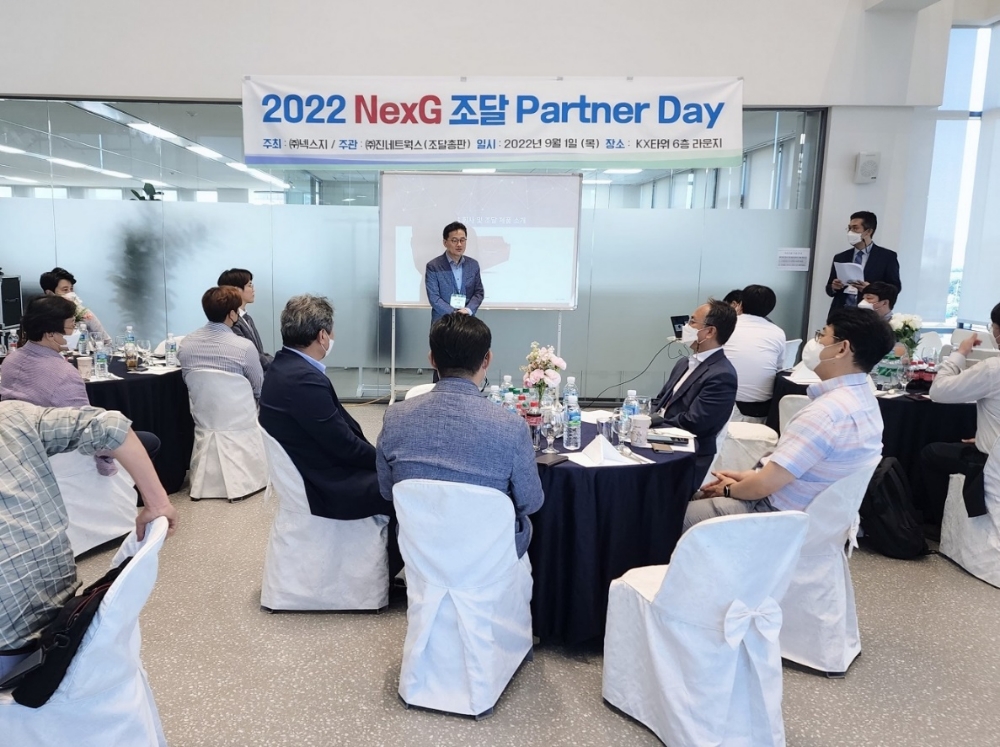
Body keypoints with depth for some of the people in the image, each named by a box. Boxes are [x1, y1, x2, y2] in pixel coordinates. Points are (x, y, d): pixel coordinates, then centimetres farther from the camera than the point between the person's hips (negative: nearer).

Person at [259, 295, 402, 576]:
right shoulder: (304, 379, -28)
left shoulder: (285, 366, 4)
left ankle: (384, 570, 26)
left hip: (314, 470, 10)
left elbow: (339, 425, 5)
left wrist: (380, 458, 1)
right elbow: (345, 443, -22)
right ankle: (385, 575, 19)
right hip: (326, 486, -10)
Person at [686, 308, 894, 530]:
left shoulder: (826, 411, -30)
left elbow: (764, 485, -26)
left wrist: (729, 489, -6)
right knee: (704, 498, 21)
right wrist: (752, 475, 5)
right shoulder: (863, 399, 2)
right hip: (812, 512, 9)